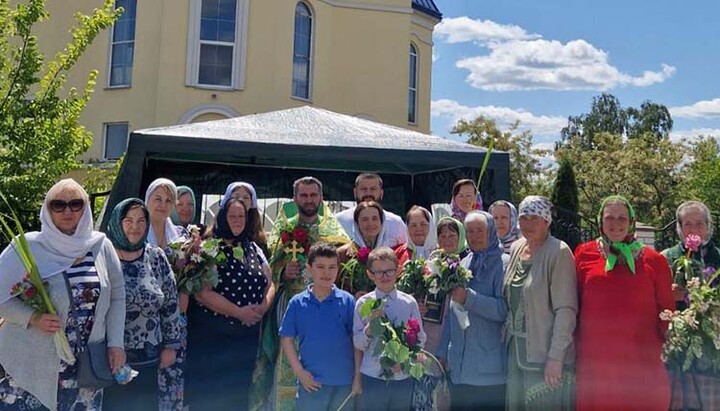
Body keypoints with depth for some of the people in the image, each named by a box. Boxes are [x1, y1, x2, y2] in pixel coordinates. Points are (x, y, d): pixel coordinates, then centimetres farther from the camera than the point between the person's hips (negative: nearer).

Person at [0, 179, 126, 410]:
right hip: (34, 366, -2)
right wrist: (32, 318, -19)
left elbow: (117, 296, 7)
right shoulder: (28, 246, -7)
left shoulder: (101, 246, 2)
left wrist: (115, 343, 3)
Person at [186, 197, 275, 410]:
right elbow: (202, 292, -19)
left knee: (239, 394, 15)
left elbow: (269, 284, 11)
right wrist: (238, 312, -20)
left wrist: (262, 308, -9)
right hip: (210, 335, -5)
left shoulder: (252, 248, 9)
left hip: (247, 335, 6)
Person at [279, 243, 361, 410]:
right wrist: (299, 371, -5)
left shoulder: (347, 301, -3)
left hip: (344, 383, 0)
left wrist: (357, 377, -3)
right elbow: (286, 339, 3)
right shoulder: (297, 303, -1)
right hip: (311, 382, 0)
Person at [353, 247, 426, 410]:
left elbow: (420, 339, 5)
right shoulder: (363, 303, -2)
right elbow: (358, 344, -2)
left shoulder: (409, 303, -1)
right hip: (372, 377, -1)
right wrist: (370, 325, -18)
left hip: (403, 377, 1)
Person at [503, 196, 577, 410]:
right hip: (515, 350, 7)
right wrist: (507, 341, 11)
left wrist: (556, 356, -18)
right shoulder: (515, 249, 9)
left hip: (544, 354, -6)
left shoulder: (559, 252, -11)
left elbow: (566, 310, -15)